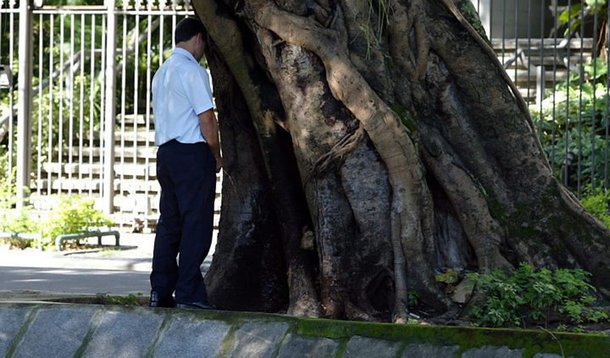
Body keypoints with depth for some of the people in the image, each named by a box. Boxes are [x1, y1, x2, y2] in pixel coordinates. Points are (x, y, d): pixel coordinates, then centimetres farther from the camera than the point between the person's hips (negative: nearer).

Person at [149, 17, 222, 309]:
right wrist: (217, 156, -1)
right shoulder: (192, 71, -11)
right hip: (192, 153, -9)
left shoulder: (161, 73, 16)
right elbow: (207, 120, -15)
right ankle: (188, 294, -8)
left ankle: (160, 292, 9)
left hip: (165, 153, 9)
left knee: (169, 222, 10)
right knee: (196, 225, -6)